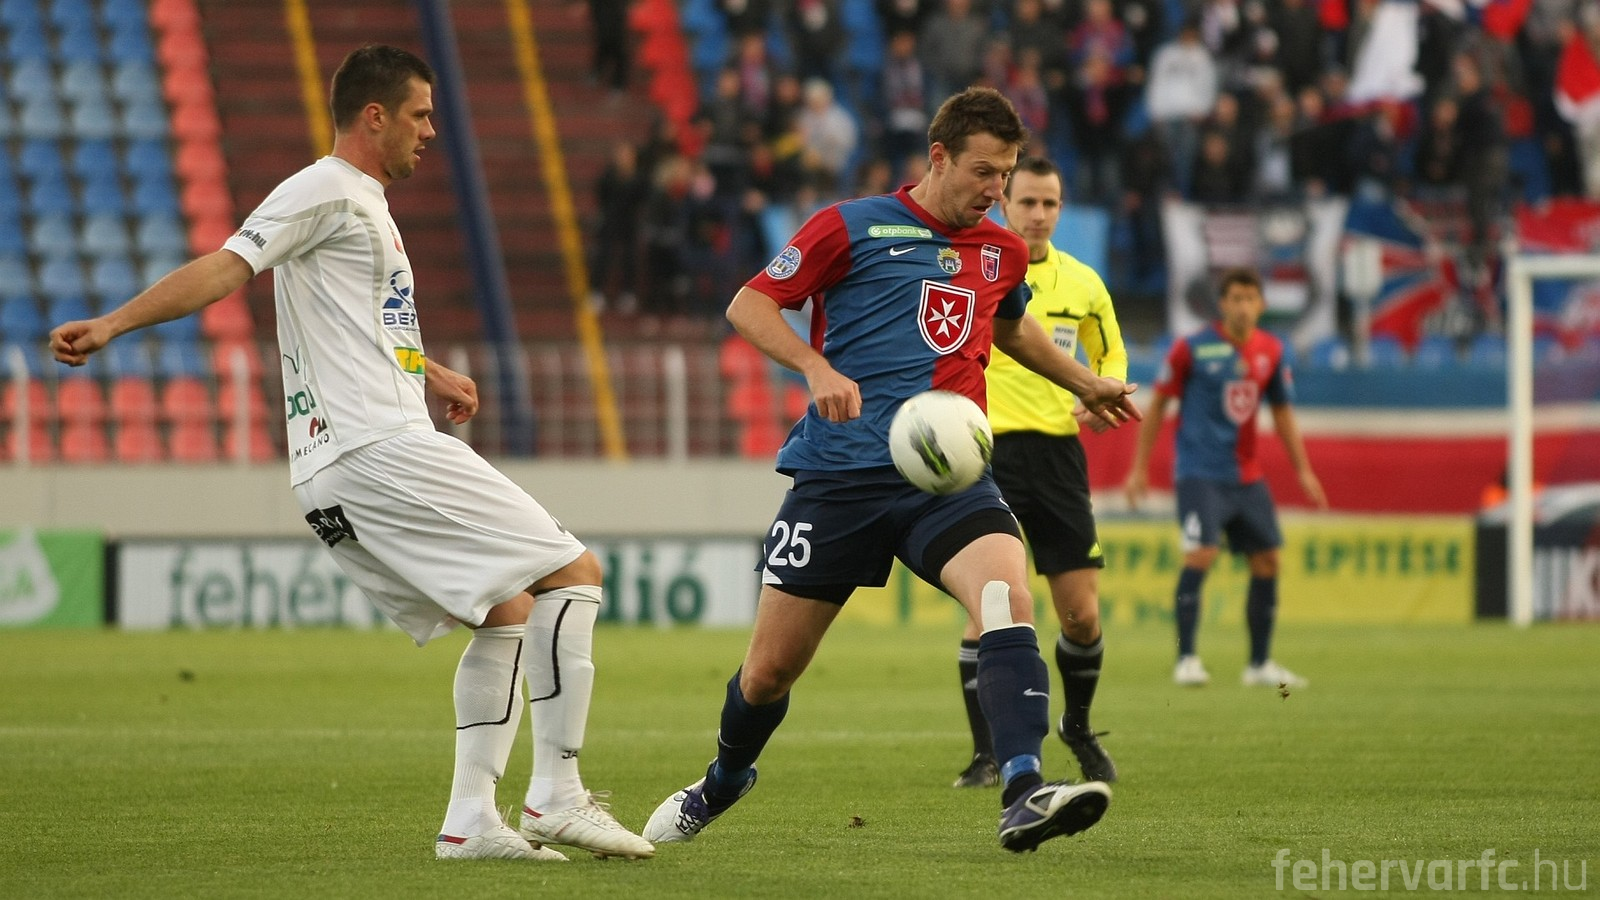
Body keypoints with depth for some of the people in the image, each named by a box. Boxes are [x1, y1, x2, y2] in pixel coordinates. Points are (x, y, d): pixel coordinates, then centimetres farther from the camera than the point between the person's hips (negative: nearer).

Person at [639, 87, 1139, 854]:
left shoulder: (1002, 253, 15)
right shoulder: (853, 227, 0)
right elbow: (749, 304, -1)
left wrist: (1084, 383, 37)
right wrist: (818, 367, -16)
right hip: (841, 473, -3)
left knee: (1007, 599, -28)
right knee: (770, 667, 6)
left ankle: (1023, 796, -37)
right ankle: (722, 784, 37)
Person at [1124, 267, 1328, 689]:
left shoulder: (1271, 352, 6)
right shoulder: (1192, 349, -7)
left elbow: (1282, 412, 17)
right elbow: (1157, 405, 0)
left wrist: (1303, 470, 13)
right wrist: (1139, 467, -1)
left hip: (1247, 476, 5)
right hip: (1199, 473, -5)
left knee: (1267, 560, 4)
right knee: (1201, 553, -20)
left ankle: (1260, 663, 16)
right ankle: (1186, 659, -12)